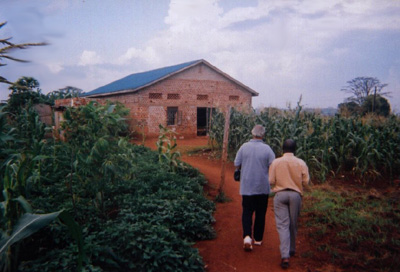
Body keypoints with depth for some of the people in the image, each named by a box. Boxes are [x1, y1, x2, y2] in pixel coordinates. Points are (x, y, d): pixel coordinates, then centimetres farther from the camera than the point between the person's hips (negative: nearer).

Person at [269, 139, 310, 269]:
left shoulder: (276, 162, -4)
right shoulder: (301, 163, -2)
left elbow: (271, 181, -3)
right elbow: (306, 182, -1)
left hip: (280, 195, -1)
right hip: (295, 195, 1)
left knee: (282, 225, -2)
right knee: (293, 224, 17)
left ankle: (285, 256, -11)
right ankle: (292, 249, 33)